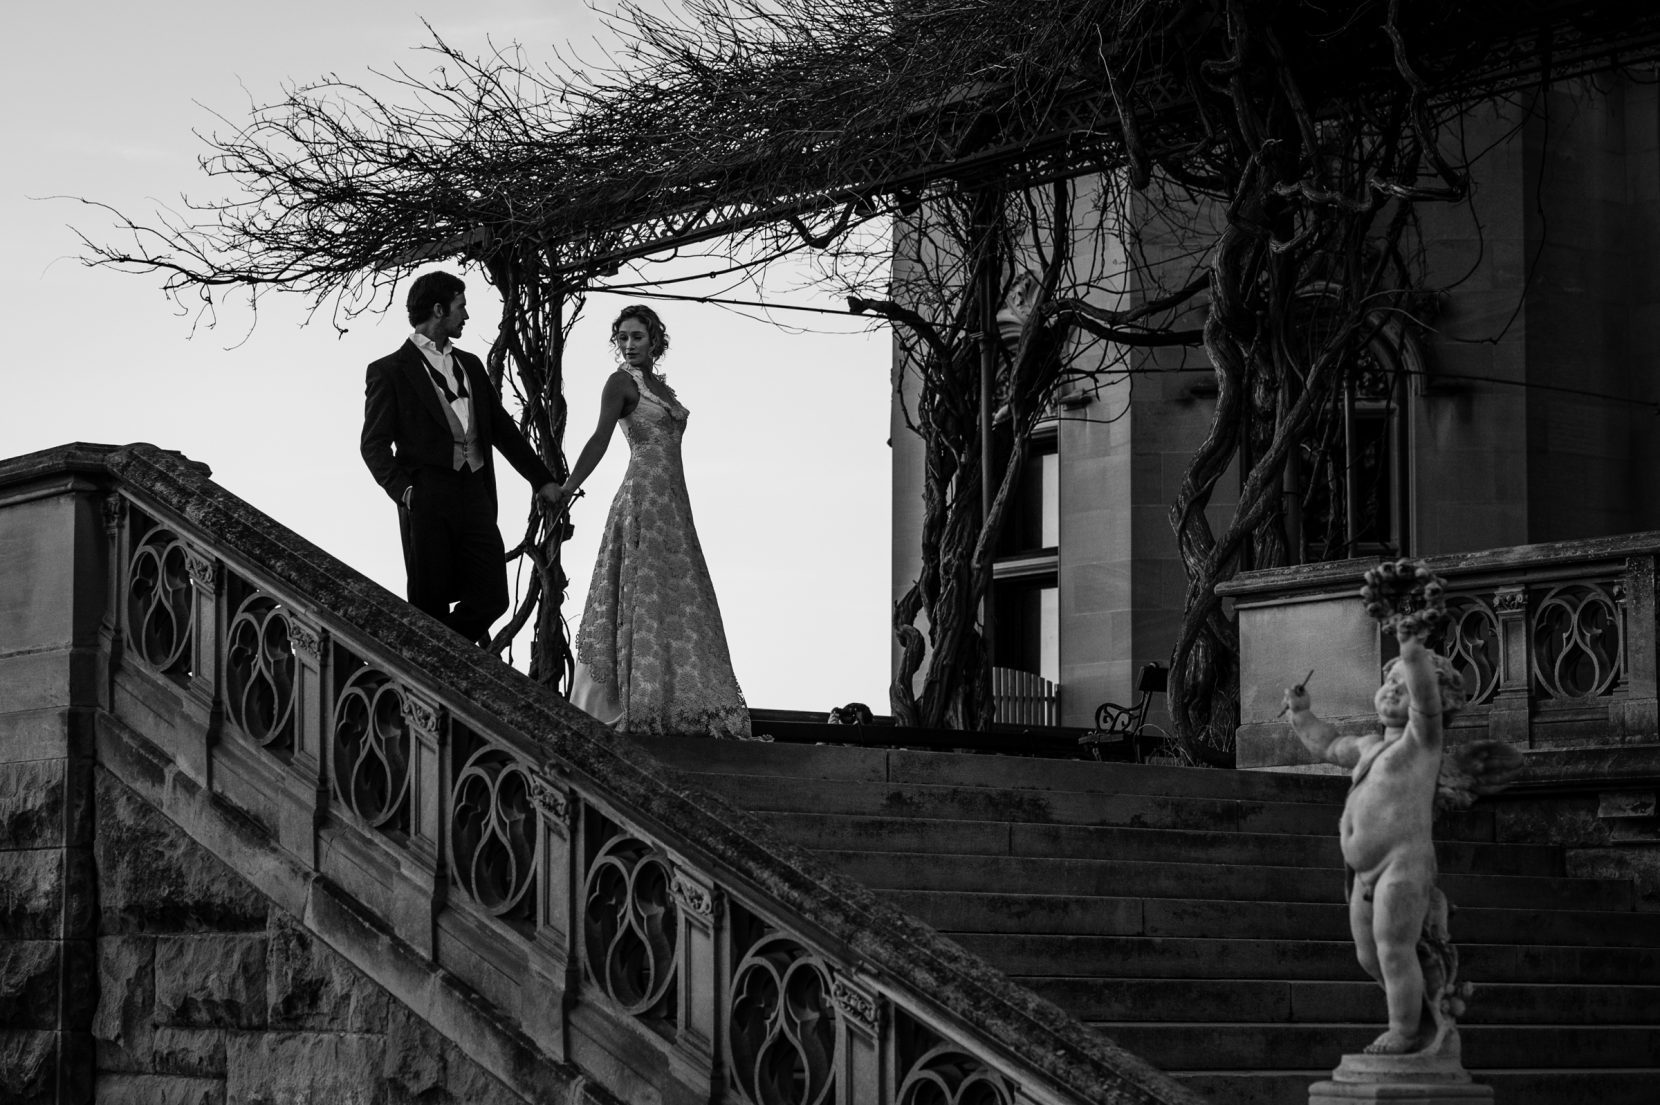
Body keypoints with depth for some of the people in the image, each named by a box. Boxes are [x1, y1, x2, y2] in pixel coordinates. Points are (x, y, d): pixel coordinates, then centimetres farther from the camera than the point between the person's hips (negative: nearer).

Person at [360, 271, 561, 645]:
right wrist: (403, 489, -17)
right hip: (428, 499, -5)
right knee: (430, 604, -3)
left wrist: (543, 480, 18)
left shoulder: (470, 365, 22)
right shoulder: (389, 371, 2)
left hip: (475, 496, 5)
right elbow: (375, 444, -2)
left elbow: (502, 428, 23)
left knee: (491, 597, -1)